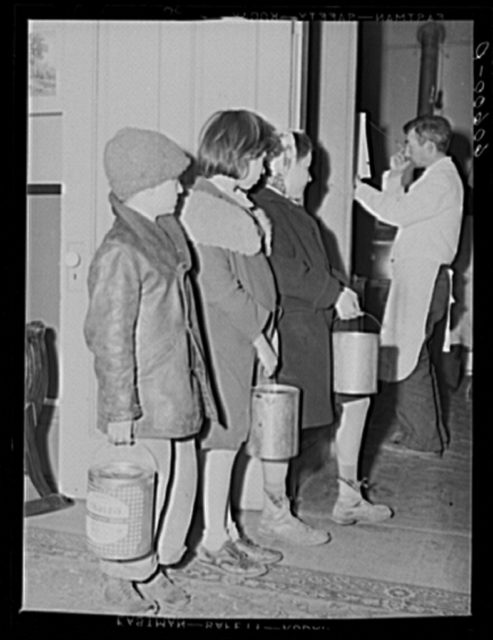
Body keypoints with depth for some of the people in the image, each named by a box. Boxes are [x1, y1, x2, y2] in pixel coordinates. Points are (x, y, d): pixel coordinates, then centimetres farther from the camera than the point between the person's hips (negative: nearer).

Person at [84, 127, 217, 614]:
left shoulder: (162, 236, 10)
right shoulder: (119, 254, -19)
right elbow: (110, 337, -19)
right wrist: (119, 409, -17)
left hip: (175, 392, 9)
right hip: (143, 402, -9)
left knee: (180, 477, 16)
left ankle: (150, 569, 34)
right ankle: (126, 580, 24)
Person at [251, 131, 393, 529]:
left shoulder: (291, 210, 18)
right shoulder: (265, 210, -15)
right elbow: (285, 274, -23)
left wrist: (339, 290, 7)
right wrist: (334, 294, -16)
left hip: (317, 326, 11)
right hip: (290, 329, -11)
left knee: (355, 399, 15)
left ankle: (349, 500, 26)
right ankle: (274, 514, 15)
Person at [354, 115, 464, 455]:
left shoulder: (441, 179, -12)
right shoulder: (437, 177, 20)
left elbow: (398, 211, -20)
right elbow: (402, 211, 19)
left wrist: (360, 188, -12)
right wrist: (395, 176, 11)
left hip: (423, 277, -11)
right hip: (423, 276, 11)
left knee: (410, 355, -7)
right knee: (420, 357, 16)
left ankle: (421, 438, 0)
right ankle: (431, 433, 25)